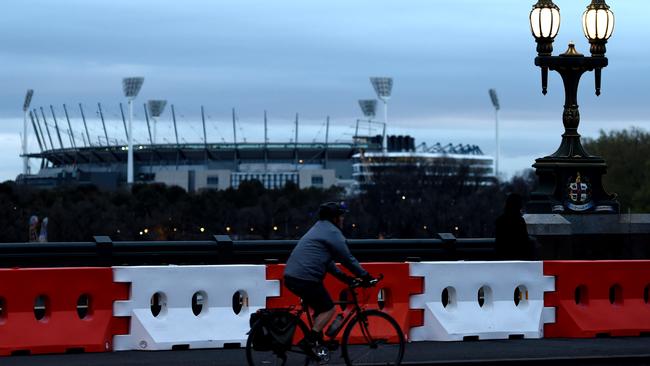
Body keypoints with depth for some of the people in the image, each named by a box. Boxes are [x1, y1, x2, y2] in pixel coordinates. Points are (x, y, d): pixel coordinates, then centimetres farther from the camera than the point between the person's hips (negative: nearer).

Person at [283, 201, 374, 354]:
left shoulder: (318, 228, 26)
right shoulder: (332, 233, -6)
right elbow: (347, 258, -4)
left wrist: (343, 276, 26)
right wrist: (364, 276, 7)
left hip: (290, 277, 9)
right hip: (305, 279, -9)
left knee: (320, 307, 23)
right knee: (328, 308, 1)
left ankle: (318, 341, 22)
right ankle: (309, 341, -9)